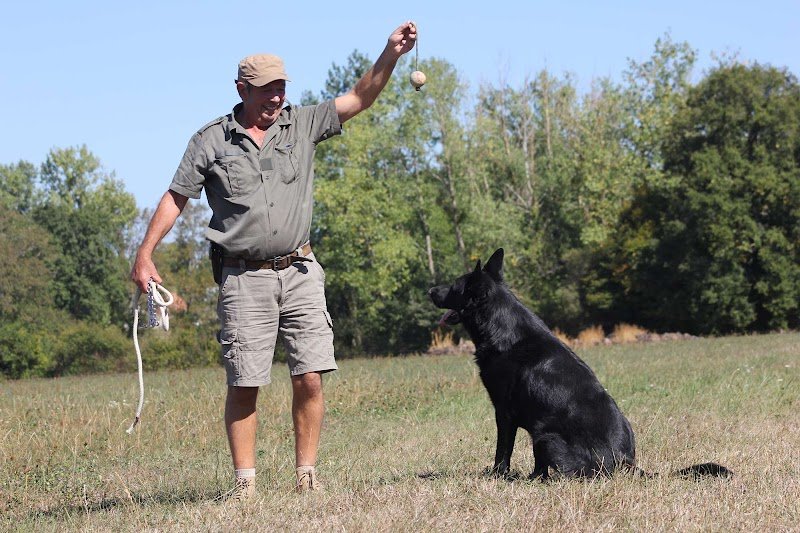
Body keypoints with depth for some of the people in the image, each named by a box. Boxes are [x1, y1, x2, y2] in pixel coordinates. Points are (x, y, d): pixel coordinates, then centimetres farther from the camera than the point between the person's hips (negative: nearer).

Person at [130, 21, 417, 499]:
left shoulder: (302, 125, 9)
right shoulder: (211, 141, 3)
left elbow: (360, 98, 4)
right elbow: (176, 197, 5)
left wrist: (391, 54, -11)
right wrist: (145, 254, -2)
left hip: (300, 273, 2)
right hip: (244, 280, -2)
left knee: (311, 378, -4)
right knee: (244, 383, -2)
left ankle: (307, 476, 4)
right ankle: (245, 480, 5)